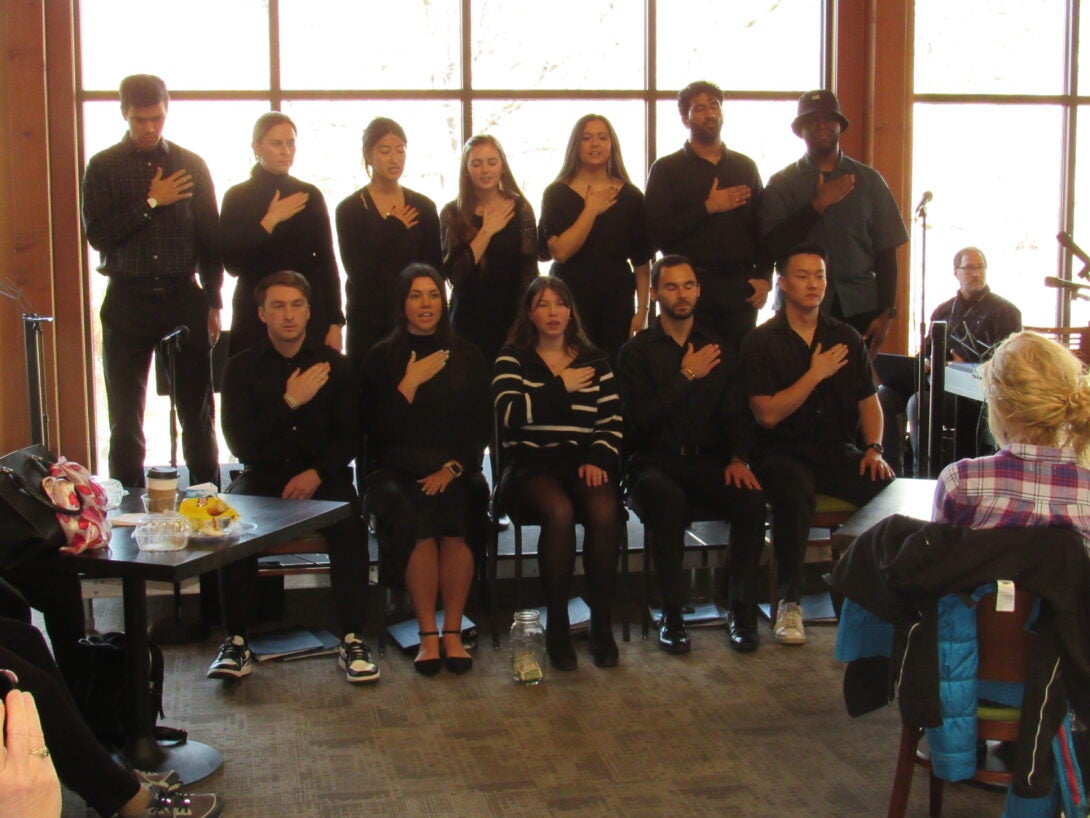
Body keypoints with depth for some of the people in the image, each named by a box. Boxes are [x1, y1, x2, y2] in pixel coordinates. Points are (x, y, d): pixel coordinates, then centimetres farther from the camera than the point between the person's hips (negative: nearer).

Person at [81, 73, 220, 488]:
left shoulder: (191, 165, 8)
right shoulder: (103, 167, 4)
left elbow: (210, 238, 9)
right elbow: (97, 234, -7)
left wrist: (212, 302, 5)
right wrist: (151, 203, -10)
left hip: (184, 298, 1)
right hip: (128, 299, -1)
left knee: (197, 412, 5)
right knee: (126, 417, 2)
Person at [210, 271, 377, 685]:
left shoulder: (335, 365, 6)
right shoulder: (242, 367, 5)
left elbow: (350, 438, 4)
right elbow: (238, 442, -5)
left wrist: (317, 474, -14)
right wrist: (290, 402, -15)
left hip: (323, 476, 0)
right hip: (262, 475, 0)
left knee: (350, 526, -30)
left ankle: (352, 641, -23)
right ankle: (236, 642, -21)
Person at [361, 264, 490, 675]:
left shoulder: (466, 356, 13)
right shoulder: (382, 357, 8)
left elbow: (481, 427, 7)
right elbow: (378, 430, 0)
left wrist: (453, 468, -8)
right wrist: (409, 384, -10)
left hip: (456, 469, 1)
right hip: (399, 469, -1)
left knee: (457, 517, -31)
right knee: (414, 517, -32)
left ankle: (452, 633, -20)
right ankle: (427, 636, -22)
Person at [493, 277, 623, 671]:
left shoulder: (593, 360, 17)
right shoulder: (512, 359, 9)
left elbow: (613, 423, 9)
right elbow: (509, 413, -10)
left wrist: (598, 459, -9)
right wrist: (561, 387, -6)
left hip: (584, 462, 2)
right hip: (531, 464, -2)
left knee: (604, 512, -31)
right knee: (559, 511, -35)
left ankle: (602, 624, -17)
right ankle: (556, 626, -21)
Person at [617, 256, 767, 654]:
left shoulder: (720, 350, 17)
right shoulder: (636, 352, 5)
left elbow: (737, 413, 11)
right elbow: (641, 417, -9)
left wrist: (738, 457, -8)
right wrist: (687, 376, -9)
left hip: (709, 461, 3)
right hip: (654, 461, -3)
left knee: (751, 498, -28)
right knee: (670, 500, -37)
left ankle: (741, 609, -11)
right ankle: (672, 615, -23)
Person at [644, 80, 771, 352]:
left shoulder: (745, 166, 15)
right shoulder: (666, 169, 5)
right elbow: (656, 233, -7)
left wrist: (764, 277, 2)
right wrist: (708, 208, -9)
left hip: (740, 286, 3)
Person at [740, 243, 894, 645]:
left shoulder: (846, 338, 14)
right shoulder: (762, 342, 0)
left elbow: (868, 401, 16)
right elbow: (768, 413, -10)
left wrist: (874, 448, 0)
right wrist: (815, 374, -11)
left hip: (838, 451, 4)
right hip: (783, 453, -4)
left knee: (888, 488, -25)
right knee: (795, 489, -38)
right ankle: (789, 601, -24)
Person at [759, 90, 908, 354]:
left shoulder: (868, 180, 10)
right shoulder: (782, 184, 7)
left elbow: (886, 251, 8)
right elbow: (772, 247, -5)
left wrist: (887, 312, 0)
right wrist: (818, 205, -10)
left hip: (859, 309, 1)